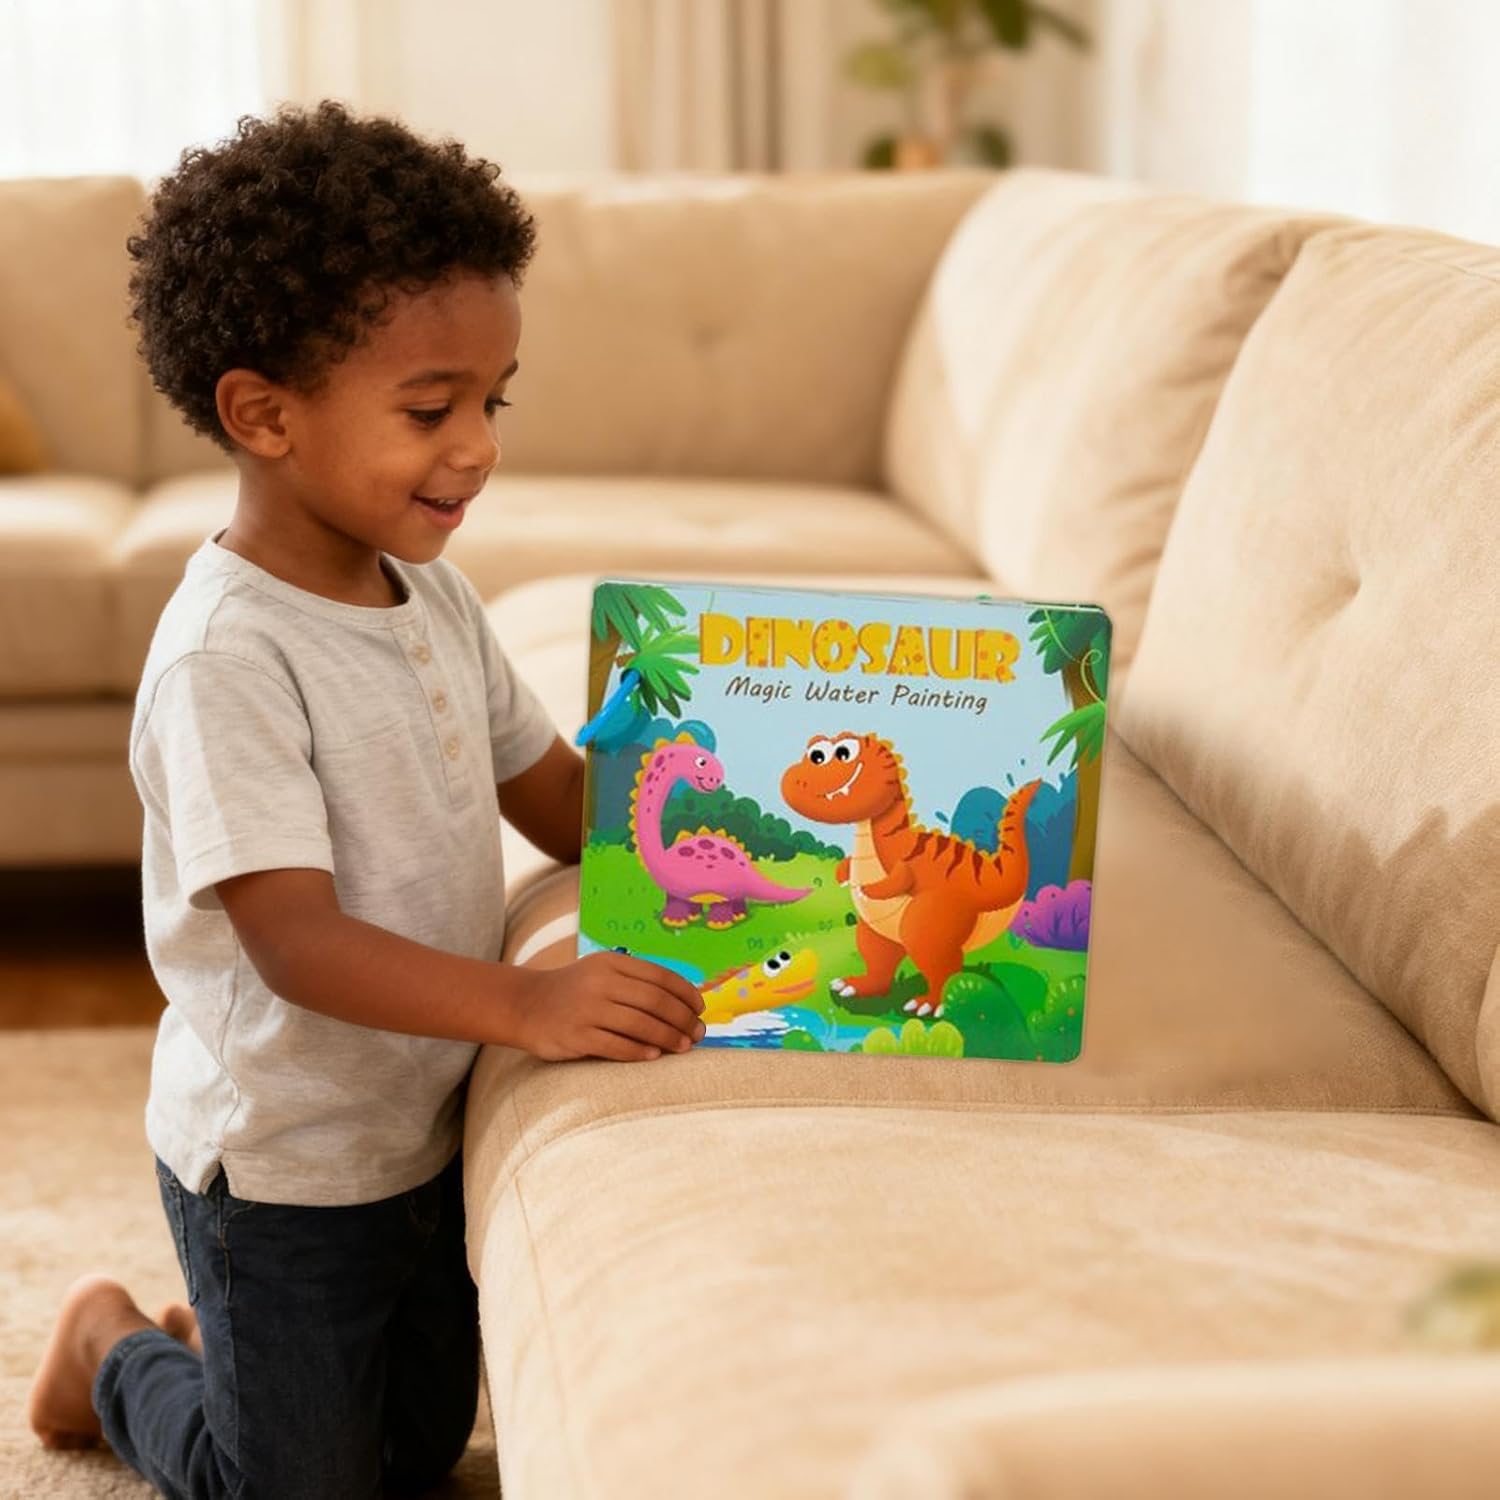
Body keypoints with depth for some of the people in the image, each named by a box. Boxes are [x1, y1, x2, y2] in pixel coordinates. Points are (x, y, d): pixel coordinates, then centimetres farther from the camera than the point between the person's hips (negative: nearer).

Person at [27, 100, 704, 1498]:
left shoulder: (432, 597, 0)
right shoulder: (226, 659, -27)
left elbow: (562, 801, 6)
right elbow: (294, 938, -32)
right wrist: (523, 1003, -44)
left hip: (424, 1132, 8)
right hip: (279, 1168, -8)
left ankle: (214, 1338, 43)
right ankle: (114, 1348, 36)